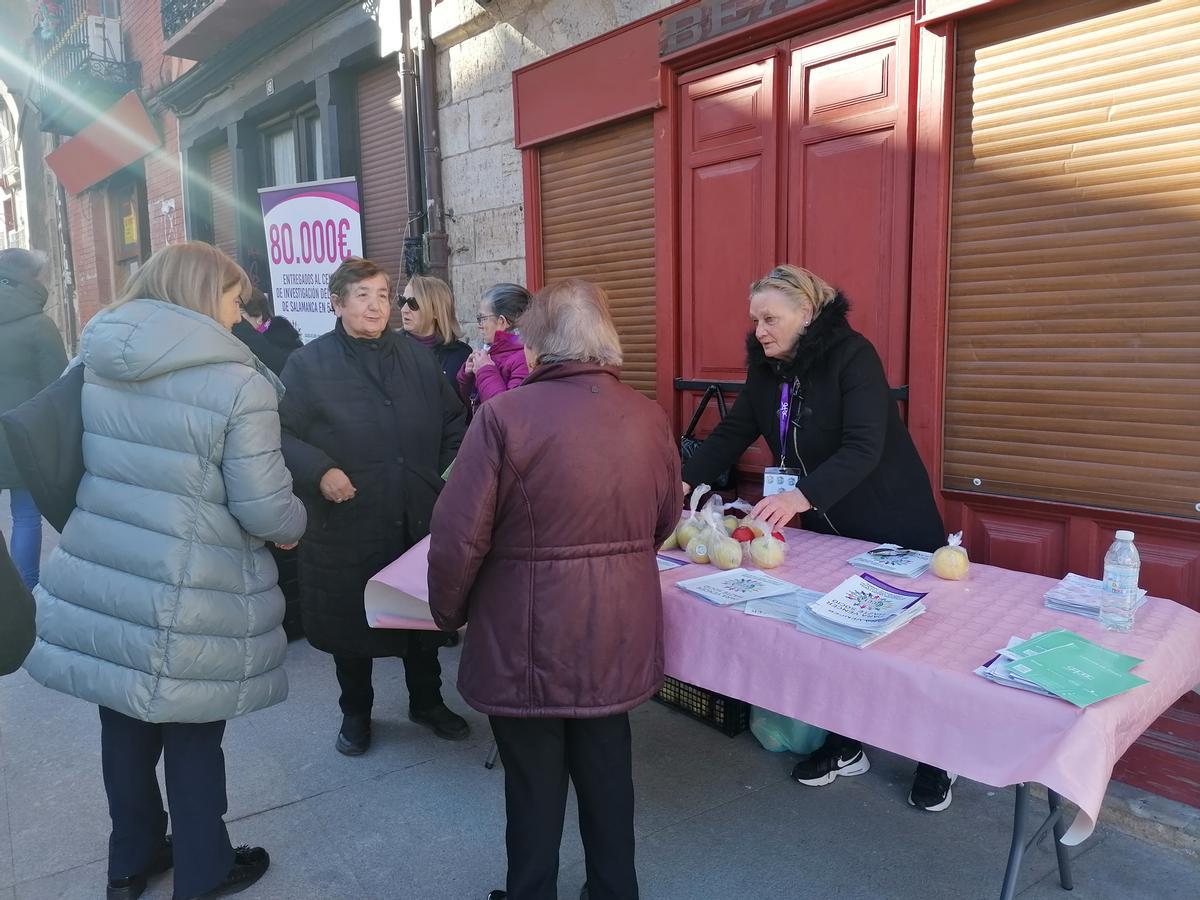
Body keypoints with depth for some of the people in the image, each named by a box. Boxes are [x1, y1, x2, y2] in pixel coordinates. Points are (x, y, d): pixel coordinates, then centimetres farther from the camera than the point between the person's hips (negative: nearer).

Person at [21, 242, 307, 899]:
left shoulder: (91, 363, 3)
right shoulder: (238, 383, -17)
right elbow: (264, 507, -17)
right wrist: (294, 524, 5)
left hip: (96, 577, 6)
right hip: (186, 598, -6)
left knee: (125, 725, 22)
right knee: (191, 734, 14)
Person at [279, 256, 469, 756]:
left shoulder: (418, 359, 7)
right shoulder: (308, 365, -4)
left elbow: (454, 424, 15)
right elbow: (281, 433, -6)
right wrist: (319, 470, -20)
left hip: (419, 522, 3)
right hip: (346, 526, -3)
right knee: (350, 621, 12)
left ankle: (427, 701, 38)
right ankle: (355, 712, 36)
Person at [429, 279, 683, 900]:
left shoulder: (505, 415, -17)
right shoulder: (649, 417, -2)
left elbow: (460, 534, -15)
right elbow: (664, 522, 11)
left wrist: (447, 611, 2)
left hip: (530, 638, -4)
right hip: (619, 633, 5)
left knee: (534, 783, 14)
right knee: (606, 771, 22)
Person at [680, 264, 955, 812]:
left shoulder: (853, 356, -22)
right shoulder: (768, 370, -1)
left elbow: (864, 448, -31)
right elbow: (732, 434, -2)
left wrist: (801, 496, -45)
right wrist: (683, 482, -15)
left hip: (893, 525, -6)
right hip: (826, 526, 6)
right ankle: (845, 747, 29)